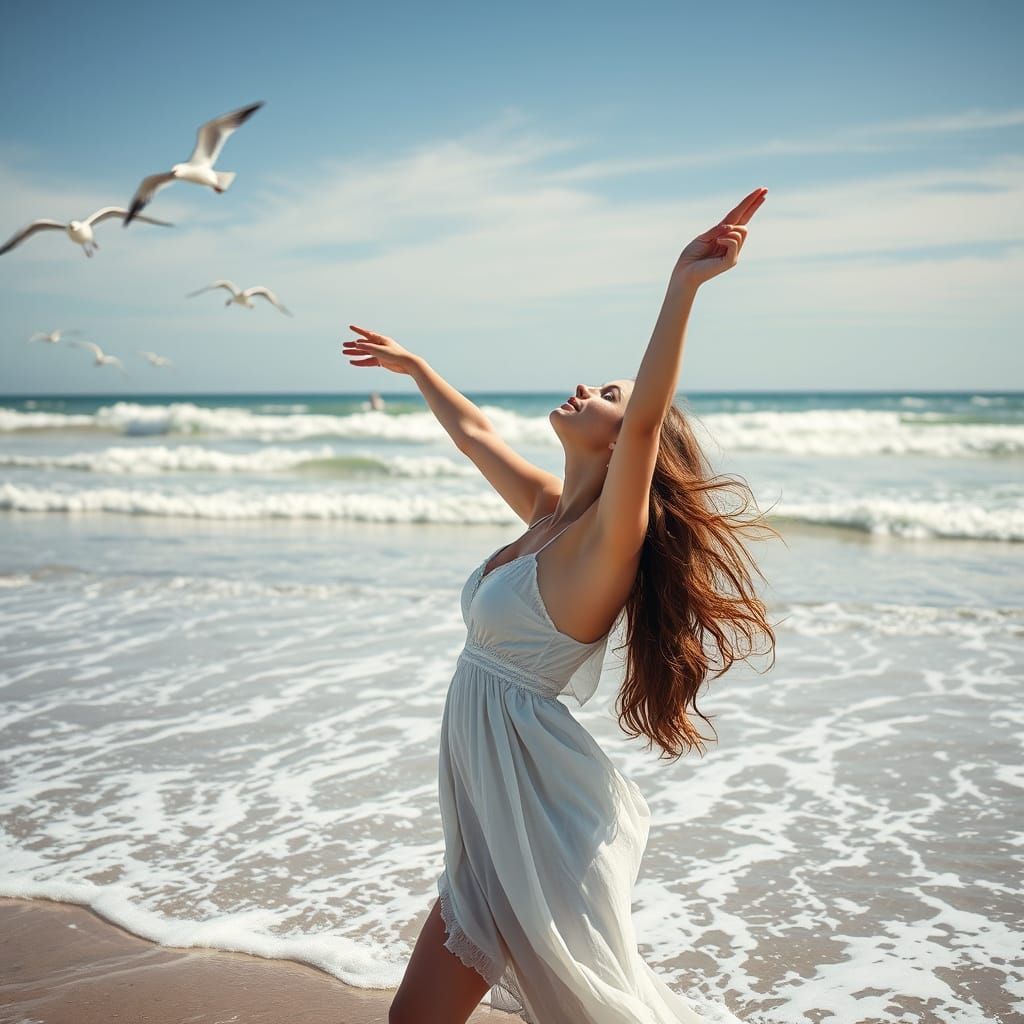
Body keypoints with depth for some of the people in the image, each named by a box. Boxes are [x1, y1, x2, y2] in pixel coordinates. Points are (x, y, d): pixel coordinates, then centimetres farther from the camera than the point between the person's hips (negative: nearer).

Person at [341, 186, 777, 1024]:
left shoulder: (609, 538, -15)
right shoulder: (550, 512, 9)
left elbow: (647, 418, -32)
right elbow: (474, 433, 25)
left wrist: (683, 284, -41)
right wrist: (412, 366, 37)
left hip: (537, 812, -9)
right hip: (492, 807, 9)